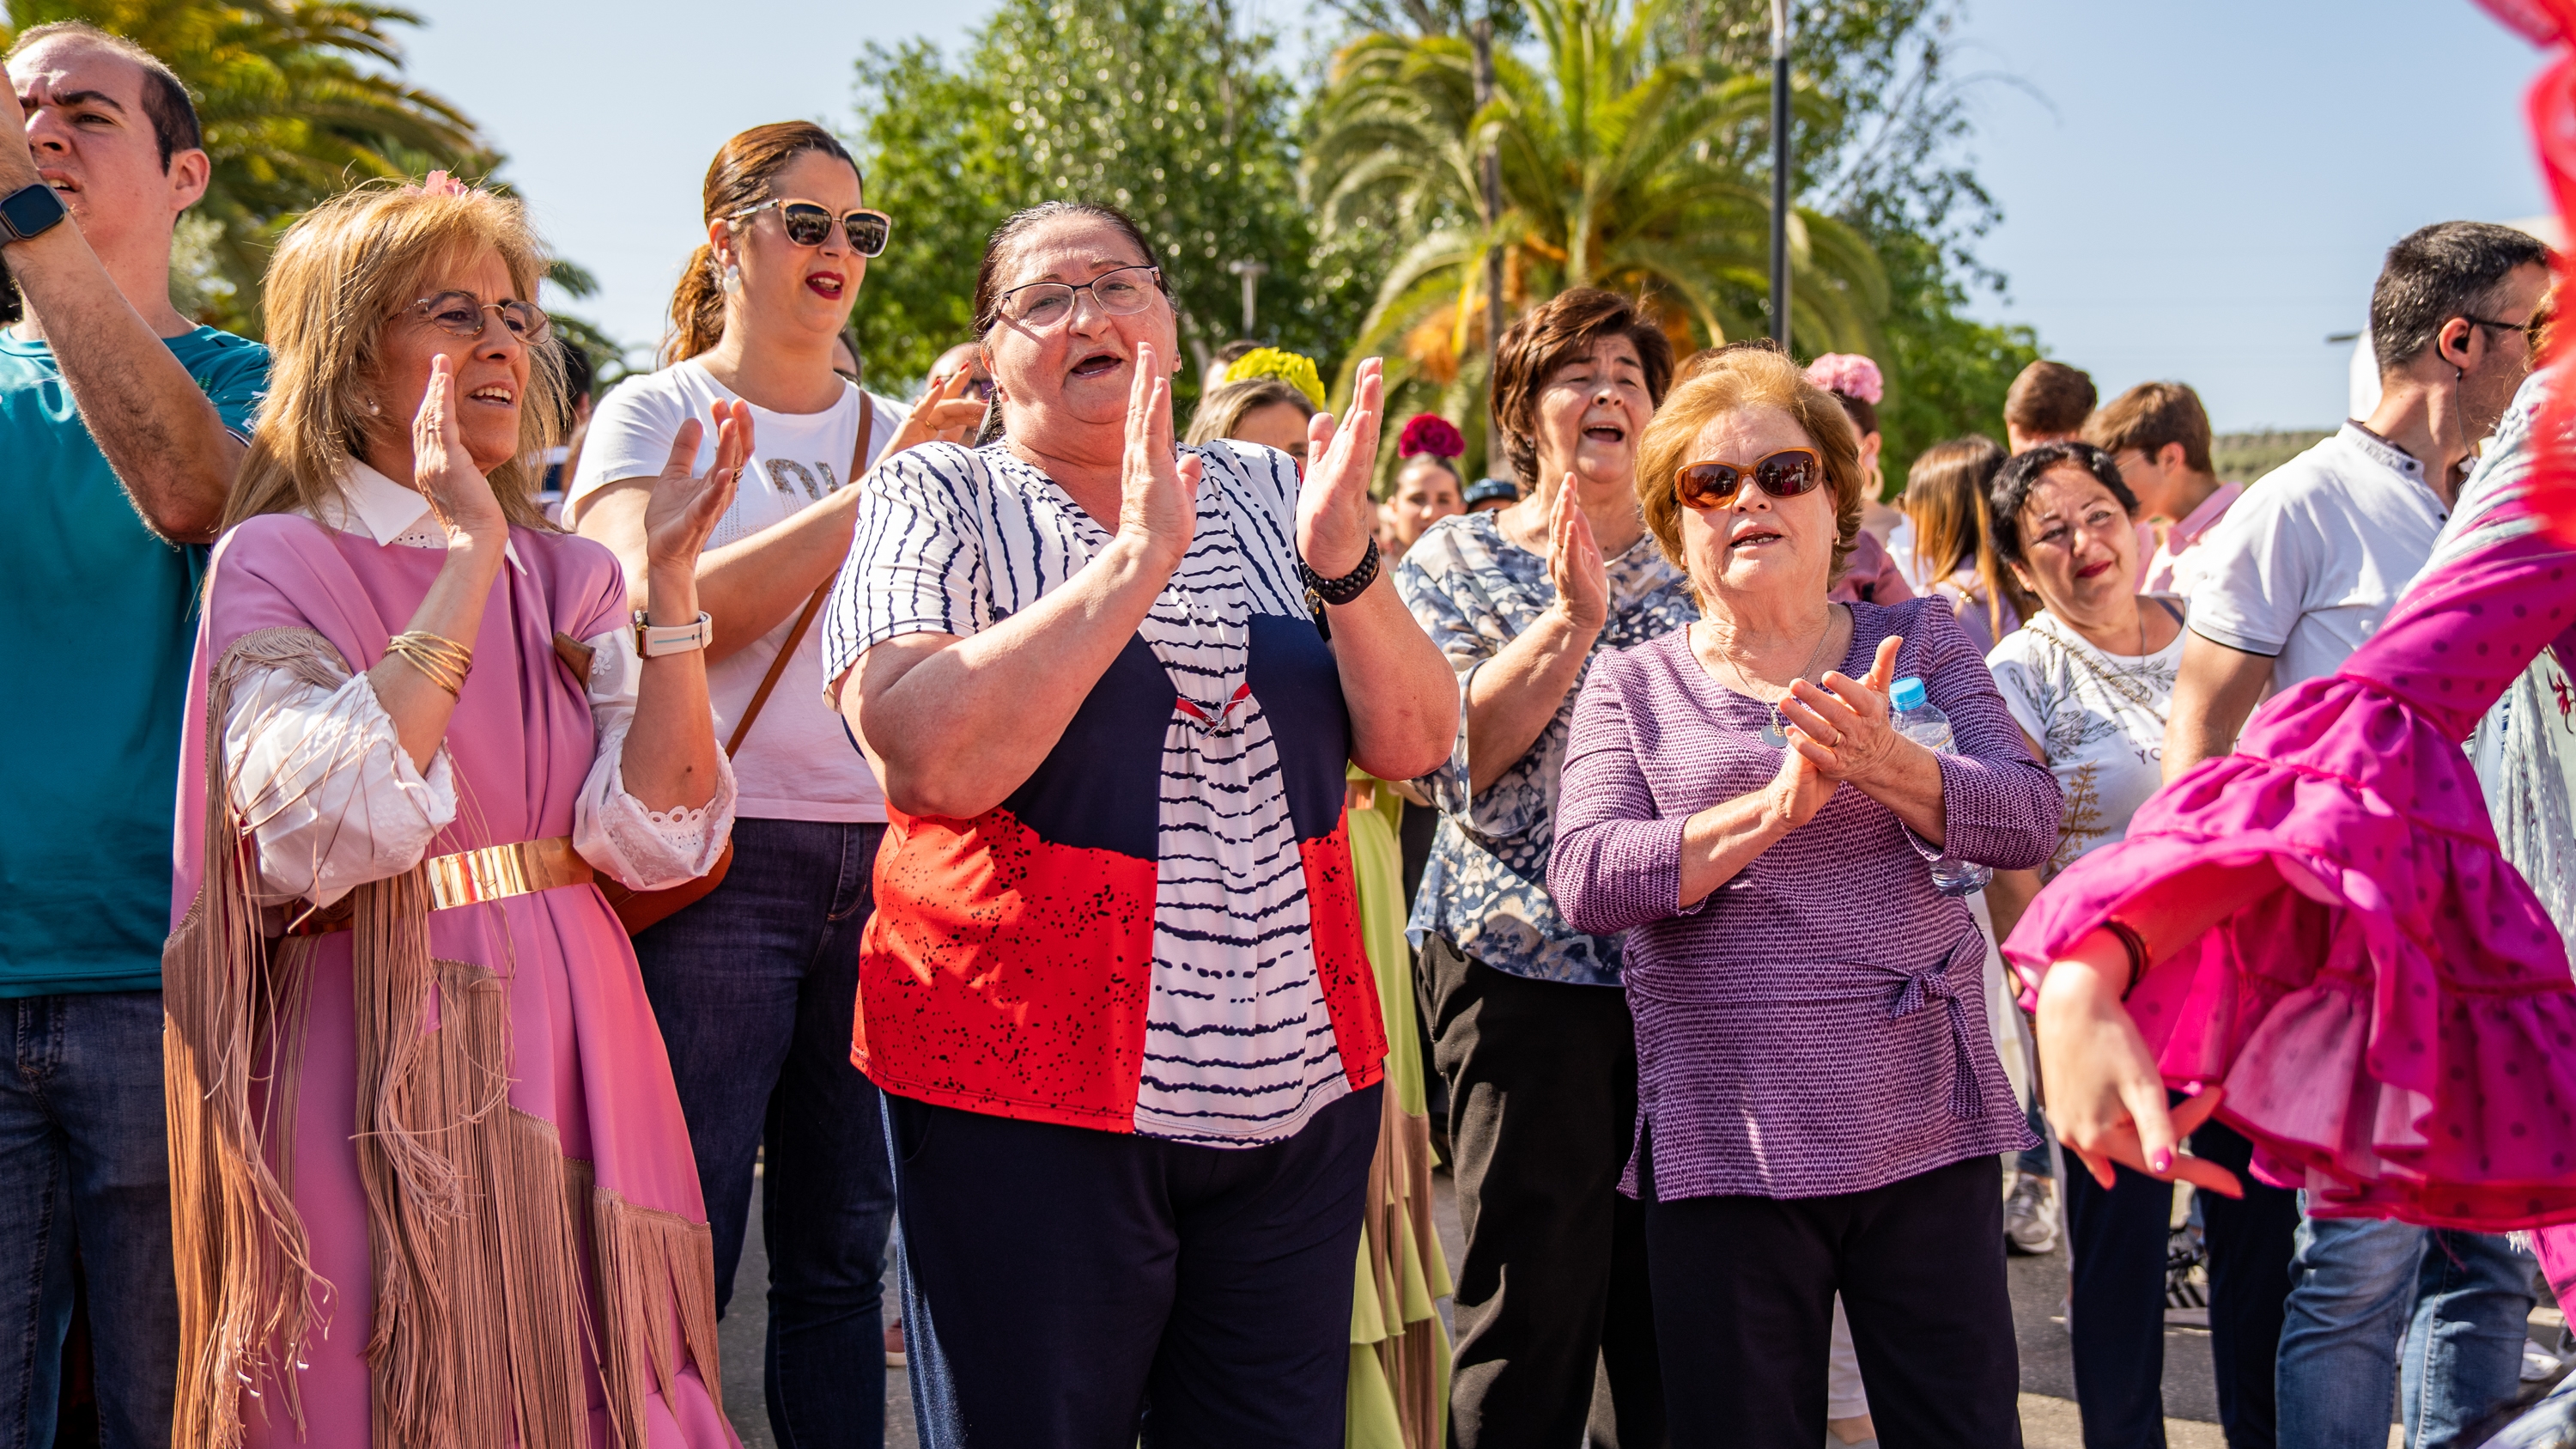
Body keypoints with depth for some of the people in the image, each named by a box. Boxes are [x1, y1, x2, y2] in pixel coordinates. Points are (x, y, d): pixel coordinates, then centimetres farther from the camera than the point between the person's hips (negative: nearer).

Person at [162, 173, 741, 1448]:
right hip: (383, 1072, -4)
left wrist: (671, 581, -10)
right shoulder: (278, 564, -4)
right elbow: (330, 823, -22)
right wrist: (468, 553, -20)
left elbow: (658, 835, -3)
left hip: (573, 1057, 5)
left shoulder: (569, 576, 9)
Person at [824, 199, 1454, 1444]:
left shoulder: (1264, 497, 11)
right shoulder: (937, 501, 0)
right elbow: (932, 763, -17)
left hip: (1298, 1091, 4)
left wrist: (1344, 562, -11)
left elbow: (1414, 744, 5)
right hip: (1030, 1089, -4)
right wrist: (1135, 559, -19)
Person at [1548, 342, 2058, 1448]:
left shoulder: (1921, 642, 9)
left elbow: (2029, 818, -4)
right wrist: (1778, 806, -21)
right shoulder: (1633, 688, 5)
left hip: (1927, 1130, 1)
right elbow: (1587, 881, -9)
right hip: (1726, 1144, -1)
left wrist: (1886, 765, -23)